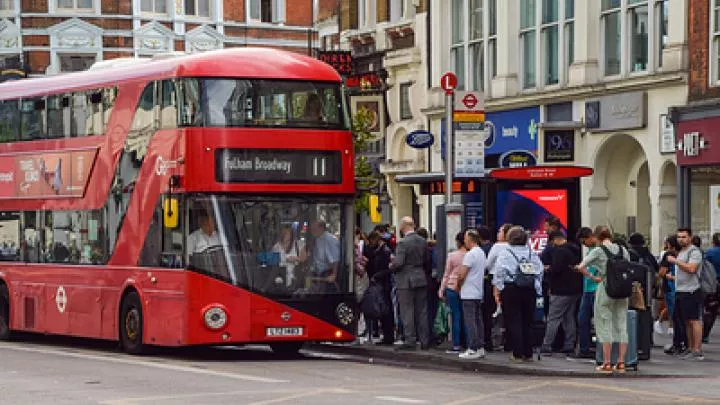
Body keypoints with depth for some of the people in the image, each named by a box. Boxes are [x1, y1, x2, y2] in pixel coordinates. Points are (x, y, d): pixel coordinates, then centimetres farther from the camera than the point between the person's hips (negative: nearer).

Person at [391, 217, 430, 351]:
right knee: (422, 312, 10)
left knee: (407, 312, -2)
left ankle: (410, 341, -4)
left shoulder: (403, 243, -16)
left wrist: (391, 267, -1)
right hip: (421, 279, 6)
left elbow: (398, 263, -20)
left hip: (406, 281, -6)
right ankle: (424, 341, 12)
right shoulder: (422, 241, 6)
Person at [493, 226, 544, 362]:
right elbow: (540, 271, 7)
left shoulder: (505, 253, -5)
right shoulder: (532, 253, 7)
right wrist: (537, 288, 14)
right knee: (527, 322, 11)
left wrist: (497, 290, -7)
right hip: (530, 290, 4)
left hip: (511, 290, -4)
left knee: (514, 322, -1)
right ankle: (528, 353, 12)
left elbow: (499, 272, -11)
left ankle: (517, 354, -4)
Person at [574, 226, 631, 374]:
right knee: (621, 325, 8)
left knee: (605, 325, 2)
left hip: (605, 289, -4)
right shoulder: (623, 250, 7)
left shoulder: (598, 251, -5)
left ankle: (607, 364, 0)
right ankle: (621, 363, 7)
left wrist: (593, 278, -4)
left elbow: (580, 267, -13)